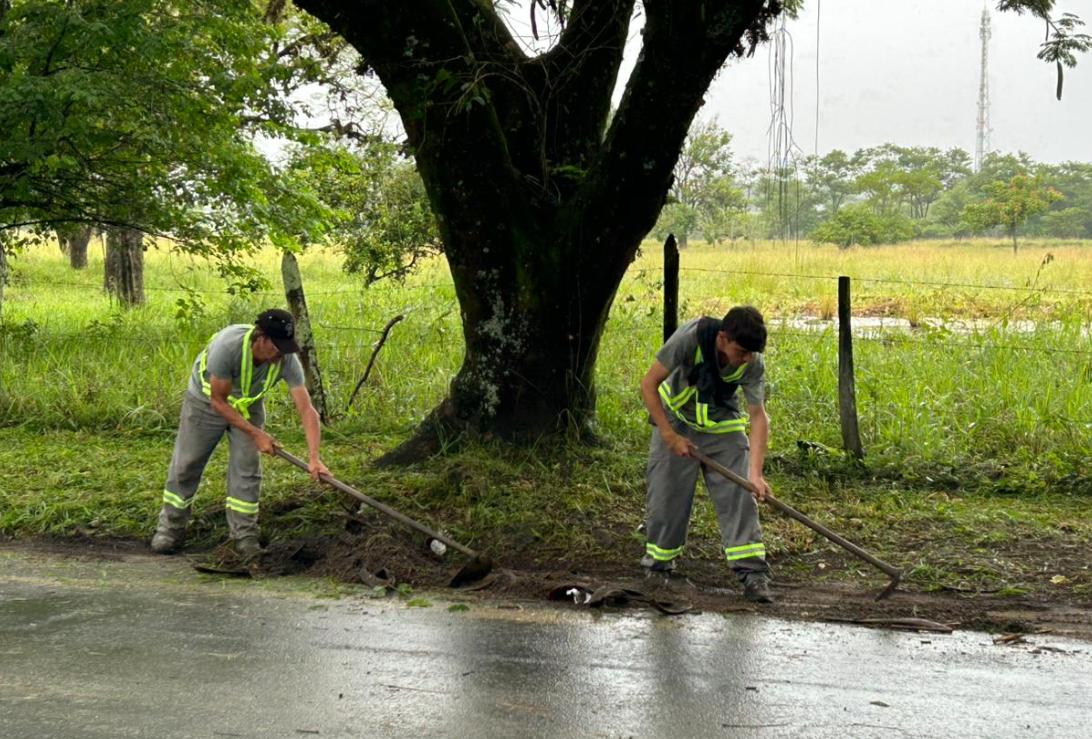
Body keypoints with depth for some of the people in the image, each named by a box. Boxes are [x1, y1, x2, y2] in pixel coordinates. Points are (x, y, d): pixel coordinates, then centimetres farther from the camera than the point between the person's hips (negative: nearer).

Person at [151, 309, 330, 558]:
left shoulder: (287, 360, -29)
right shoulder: (227, 346, -39)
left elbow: (307, 410, -31)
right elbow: (218, 401, -29)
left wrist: (314, 458, -42)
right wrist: (256, 434, -29)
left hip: (248, 406, 3)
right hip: (205, 400, -2)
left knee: (246, 469, -5)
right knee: (186, 465, 5)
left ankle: (245, 536, 7)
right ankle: (171, 529, 21)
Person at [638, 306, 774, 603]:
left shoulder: (753, 365, -23)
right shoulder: (690, 338, -31)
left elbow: (758, 416, -22)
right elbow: (649, 384, -23)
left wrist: (755, 473, -32)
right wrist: (670, 436, -23)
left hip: (724, 428, 2)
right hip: (677, 421, -1)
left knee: (740, 496, -12)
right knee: (666, 499, 0)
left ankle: (752, 573, -11)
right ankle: (657, 569, 20)